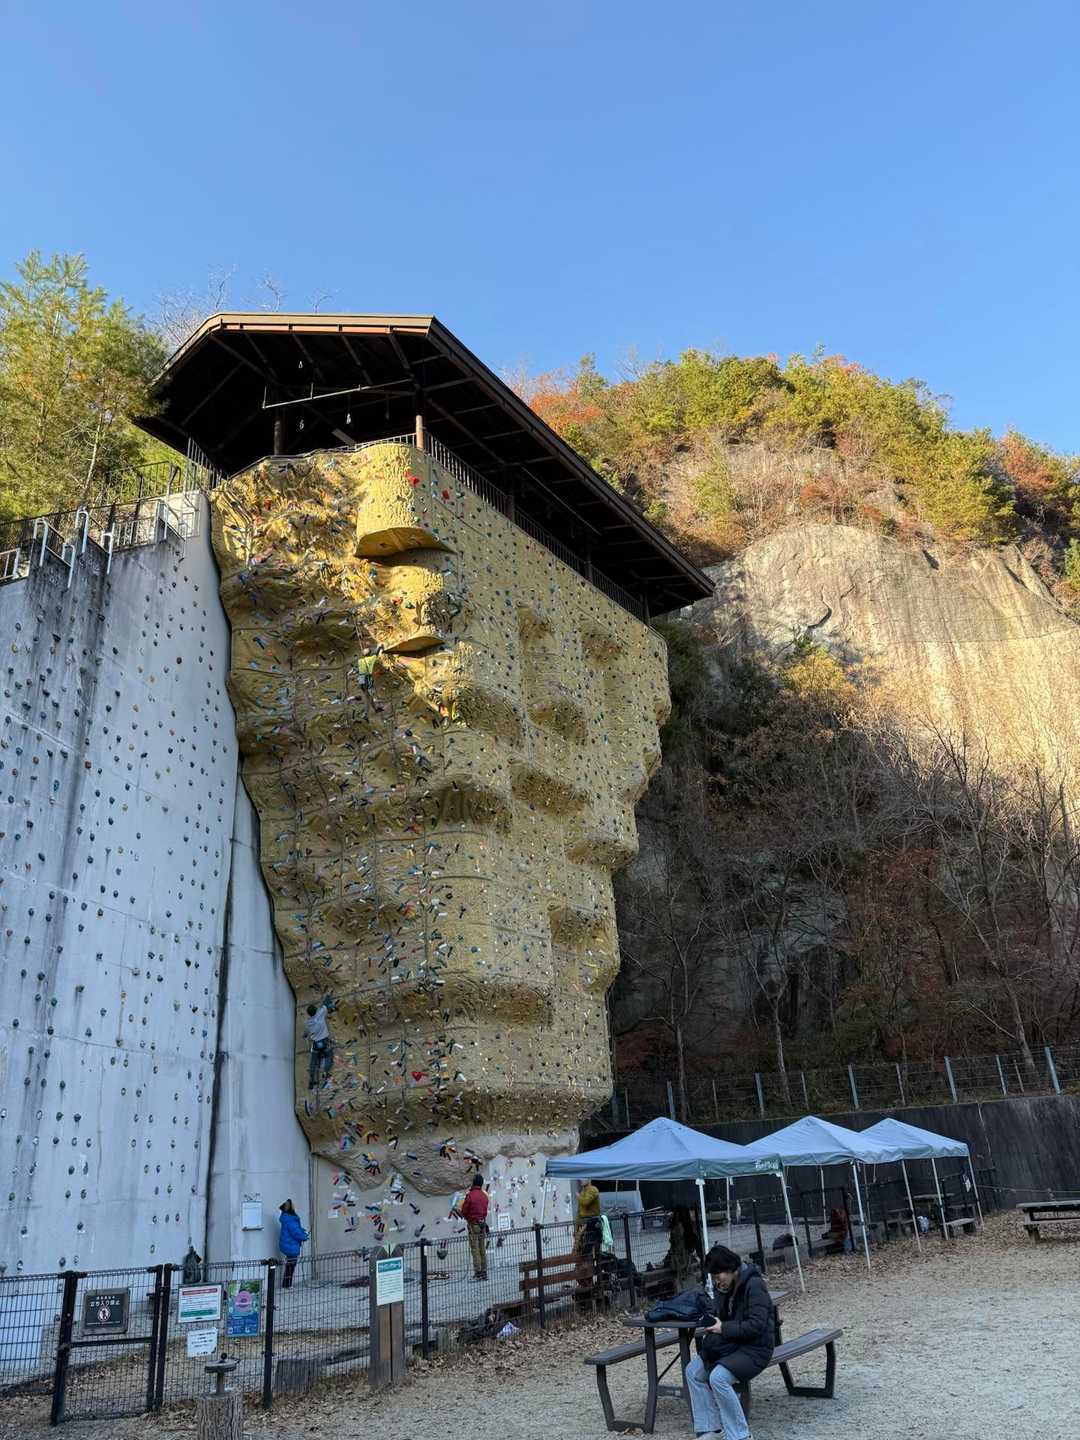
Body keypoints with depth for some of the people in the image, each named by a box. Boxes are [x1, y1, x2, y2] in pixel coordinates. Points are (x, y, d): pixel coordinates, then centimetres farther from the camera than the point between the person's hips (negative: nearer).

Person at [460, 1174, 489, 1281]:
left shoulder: (470, 1195, -14)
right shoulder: (484, 1196, 5)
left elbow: (464, 1212, -7)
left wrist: (468, 1219, 12)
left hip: (473, 1224, -6)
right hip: (483, 1224, 6)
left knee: (475, 1249, -2)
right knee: (483, 1250, 11)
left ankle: (478, 1273, -2)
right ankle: (484, 1272, 13)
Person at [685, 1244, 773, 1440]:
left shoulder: (754, 1285, -20)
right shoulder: (723, 1286, 6)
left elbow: (757, 1324, -26)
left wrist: (724, 1329, -23)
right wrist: (712, 1323, -6)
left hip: (756, 1348, -9)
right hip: (732, 1344, 9)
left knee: (718, 1377, -29)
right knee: (693, 1371, -6)